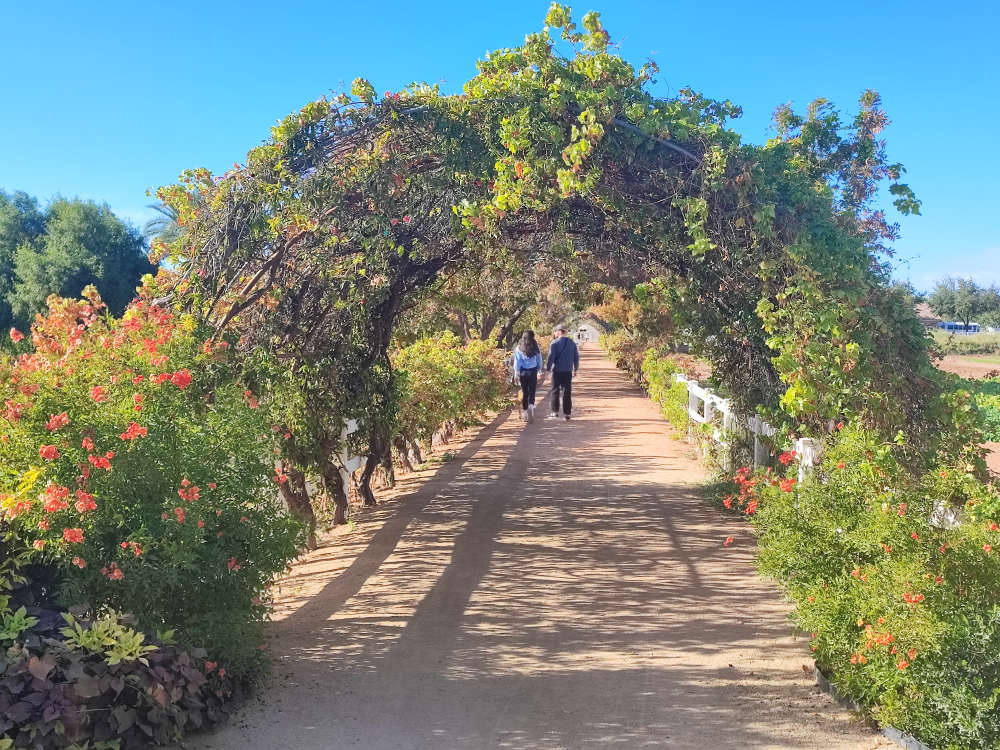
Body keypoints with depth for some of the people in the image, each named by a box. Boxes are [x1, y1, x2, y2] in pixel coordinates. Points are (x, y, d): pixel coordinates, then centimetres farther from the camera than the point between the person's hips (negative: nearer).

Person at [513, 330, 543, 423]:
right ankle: (531, 406, -25)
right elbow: (539, 360, 7)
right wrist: (539, 370, 20)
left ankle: (525, 411, 17)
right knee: (532, 392, 1)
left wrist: (516, 373, 0)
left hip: (523, 372, 1)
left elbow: (517, 361, -3)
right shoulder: (535, 348, -1)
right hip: (533, 372, -1)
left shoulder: (519, 348, -1)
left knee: (524, 392, 11)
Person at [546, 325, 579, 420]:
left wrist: (548, 369, -6)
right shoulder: (572, 343, 9)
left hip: (557, 371, -4)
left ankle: (555, 412, 6)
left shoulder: (555, 343, -7)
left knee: (555, 391, 7)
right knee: (567, 393, 5)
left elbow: (551, 357, -11)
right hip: (568, 371, 4)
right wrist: (576, 369, 22)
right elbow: (576, 357, 13)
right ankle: (567, 414, 5)